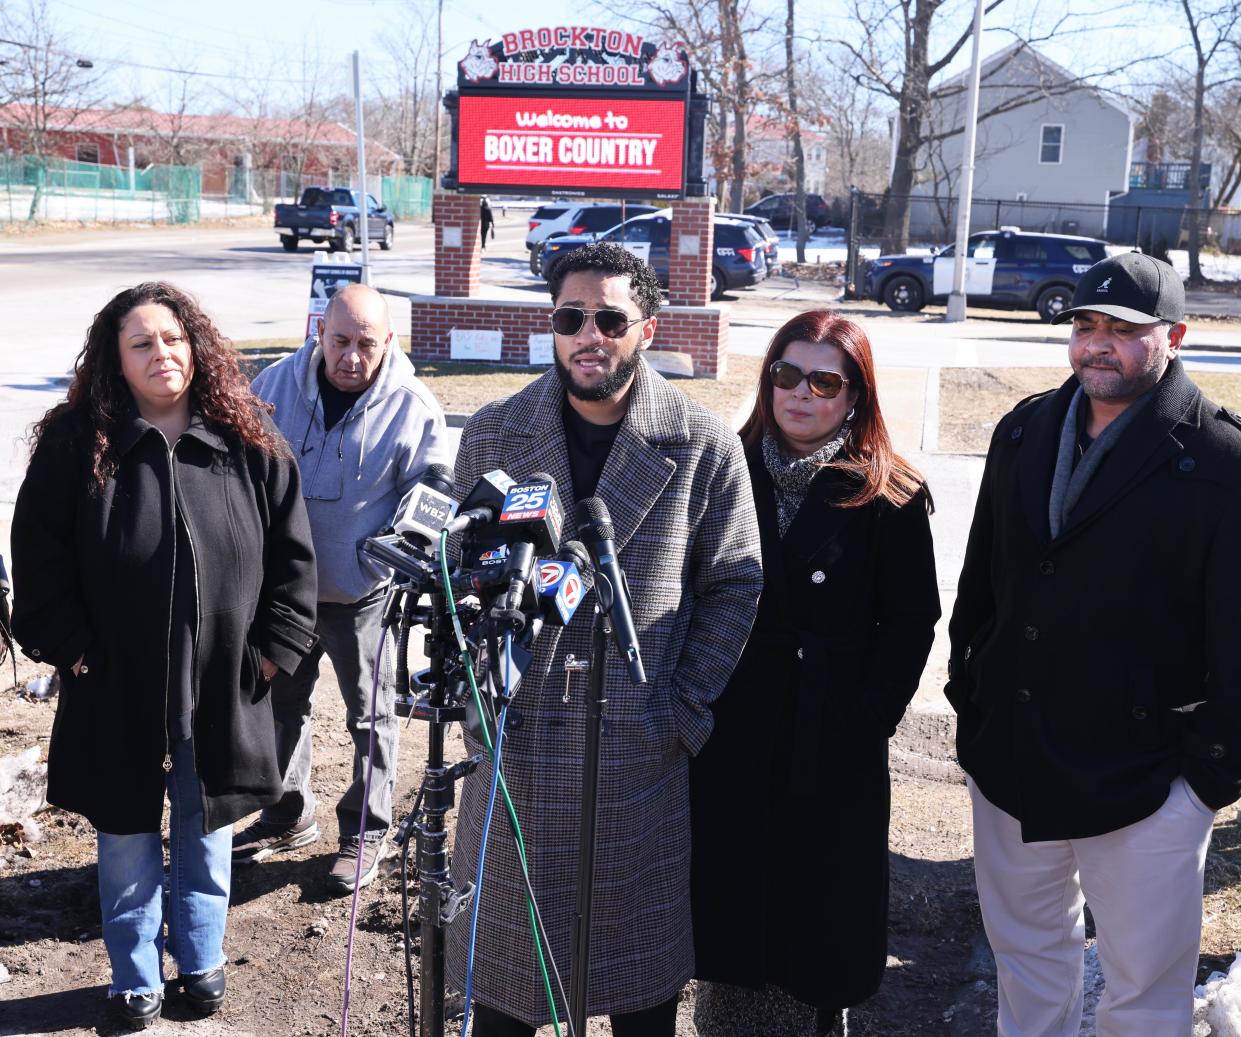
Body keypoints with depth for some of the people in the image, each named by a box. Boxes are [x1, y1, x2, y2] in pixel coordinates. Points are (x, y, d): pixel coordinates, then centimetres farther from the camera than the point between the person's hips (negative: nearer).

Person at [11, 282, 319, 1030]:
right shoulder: (77, 443, -6)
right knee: (127, 837, 13)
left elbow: (293, 552, 1)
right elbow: (38, 554, -2)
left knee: (207, 831, 17)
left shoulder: (249, 440, -3)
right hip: (117, 690, -1)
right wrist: (69, 647, -8)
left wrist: (273, 648, -3)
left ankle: (201, 958, 38)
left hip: (224, 688, 1)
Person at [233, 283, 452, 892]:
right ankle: (288, 816, 38)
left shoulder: (413, 407, -12)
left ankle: (367, 831, 26)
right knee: (281, 704, 18)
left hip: (361, 593, -4)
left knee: (371, 714, 9)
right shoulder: (278, 384, -3)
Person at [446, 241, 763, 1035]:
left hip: (642, 749, -1)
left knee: (639, 944, 14)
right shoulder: (492, 435, 1)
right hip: (514, 739, 1)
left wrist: (684, 713, -4)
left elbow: (733, 587, 0)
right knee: (505, 940, 14)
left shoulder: (705, 447, -5)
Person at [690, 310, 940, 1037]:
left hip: (832, 751, -2)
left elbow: (912, 622, -2)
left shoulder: (889, 495, -4)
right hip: (728, 738, 3)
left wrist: (867, 720, -10)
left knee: (822, 909, 8)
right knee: (727, 904, 12)